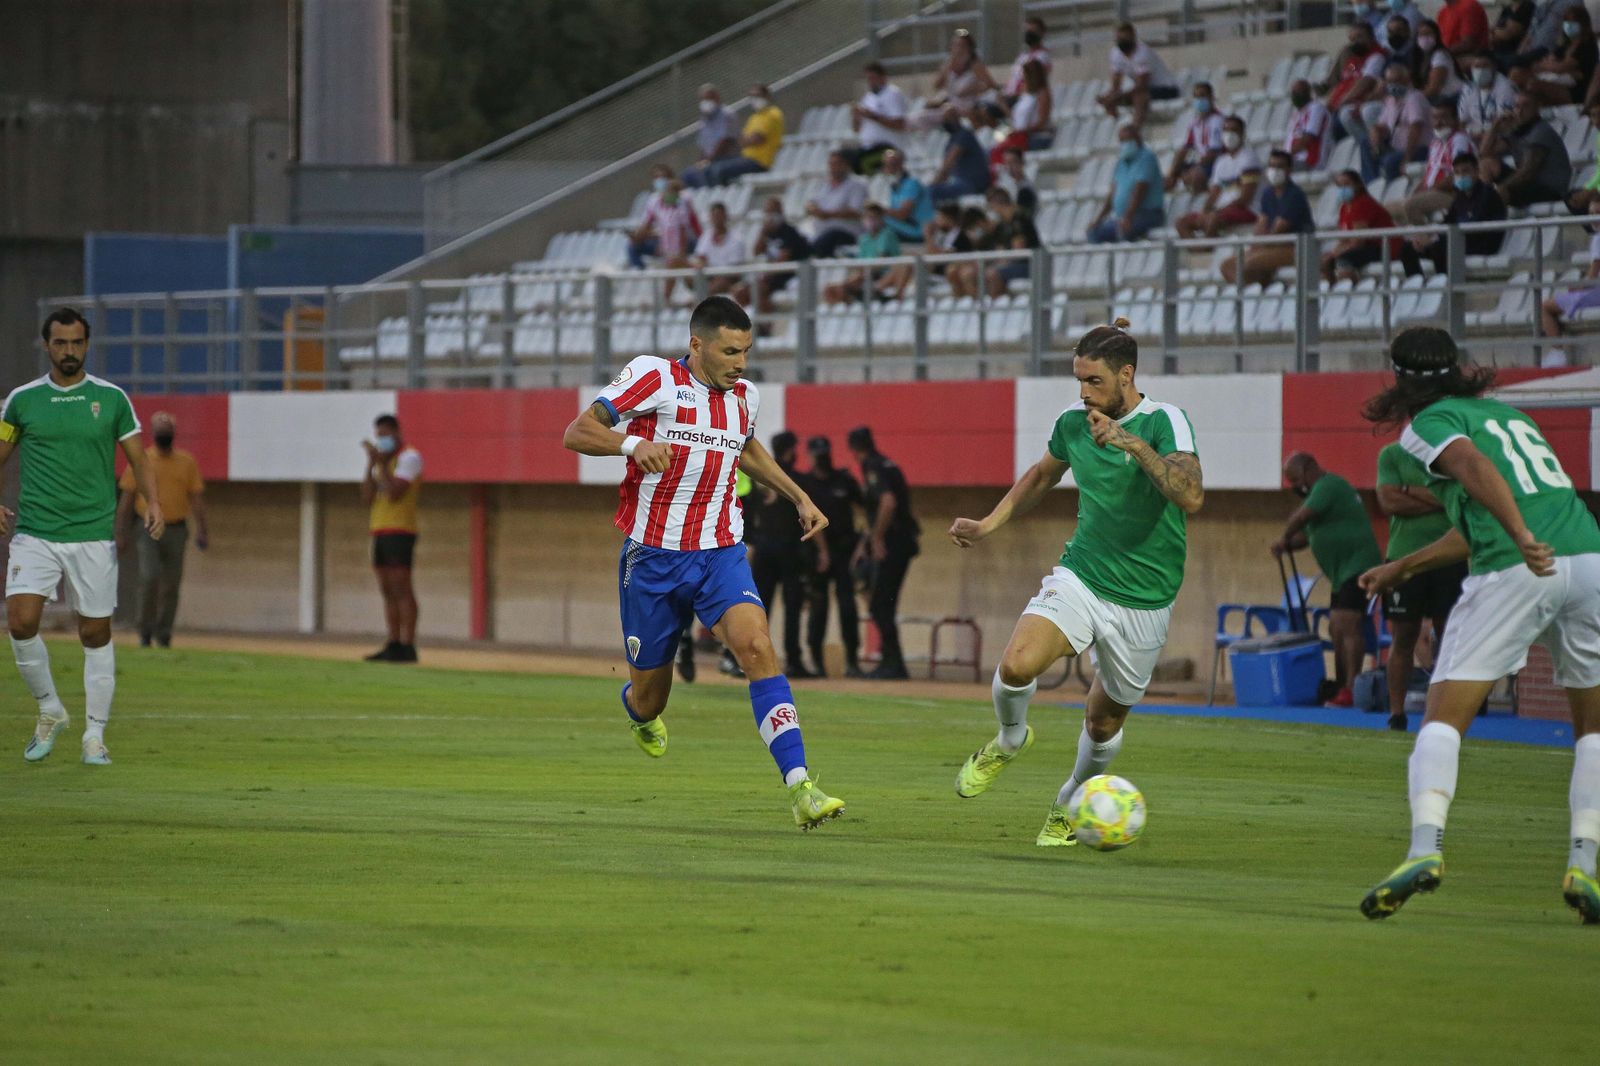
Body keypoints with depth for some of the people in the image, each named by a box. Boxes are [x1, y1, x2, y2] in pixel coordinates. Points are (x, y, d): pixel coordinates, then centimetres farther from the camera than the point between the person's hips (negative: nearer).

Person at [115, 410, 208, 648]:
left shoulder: (187, 462, 8)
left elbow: (196, 498, 7)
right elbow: (126, 499, 5)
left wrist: (202, 530, -5)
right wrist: (120, 534, 0)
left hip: (176, 530, 2)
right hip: (148, 529, -2)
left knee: (171, 584, 2)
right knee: (149, 578, -16)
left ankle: (164, 634, 14)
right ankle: (145, 631, -3)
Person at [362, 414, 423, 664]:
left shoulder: (409, 457, -5)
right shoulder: (382, 461, 20)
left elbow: (394, 492, -17)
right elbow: (367, 497, 12)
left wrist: (381, 463, -11)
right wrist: (371, 464, 4)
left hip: (400, 532, -9)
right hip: (380, 531, 9)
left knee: (401, 589, -12)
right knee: (388, 591, 7)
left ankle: (407, 646, -14)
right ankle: (393, 645, 8)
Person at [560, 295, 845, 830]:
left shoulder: (744, 397, 7)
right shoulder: (654, 376, -9)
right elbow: (576, 433, -13)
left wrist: (799, 497, 22)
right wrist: (632, 443, -32)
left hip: (721, 553, 3)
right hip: (652, 559, -3)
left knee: (756, 646, -24)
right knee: (649, 695, 8)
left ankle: (799, 787, -31)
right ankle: (637, 708, 50)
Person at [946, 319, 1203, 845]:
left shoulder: (1165, 422, -14)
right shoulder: (1072, 422, 1)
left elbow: (1191, 496, -30)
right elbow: (1042, 476, 24)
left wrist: (1136, 445, -37)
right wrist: (989, 523, 15)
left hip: (1145, 599, -2)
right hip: (1080, 578, 2)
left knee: (1104, 719, 10)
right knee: (1016, 665, -24)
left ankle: (1068, 807, 38)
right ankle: (1009, 740, 9)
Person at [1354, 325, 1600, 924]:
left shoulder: (1426, 425, 8)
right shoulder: (1507, 413, 30)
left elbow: (1474, 466, -15)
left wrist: (1522, 537, -29)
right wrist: (1403, 568, 44)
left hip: (1518, 573, -6)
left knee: (1443, 717, -2)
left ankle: (1425, 847, -22)